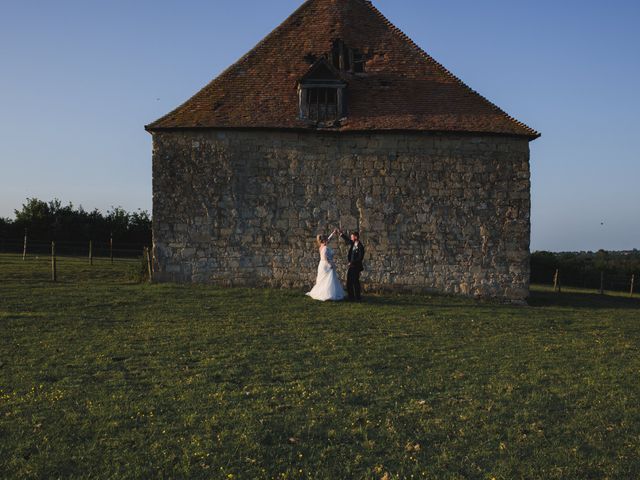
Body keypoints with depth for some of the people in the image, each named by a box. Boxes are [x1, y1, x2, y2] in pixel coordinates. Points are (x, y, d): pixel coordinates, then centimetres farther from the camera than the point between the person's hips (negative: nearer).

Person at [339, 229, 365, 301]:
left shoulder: (360, 246, -15)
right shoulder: (352, 243, 7)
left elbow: (360, 258, -18)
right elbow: (346, 239, 26)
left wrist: (352, 262, -15)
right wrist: (341, 234, 19)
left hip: (356, 267, -8)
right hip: (351, 266, 8)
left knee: (355, 282, -3)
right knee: (349, 282, 9)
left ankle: (358, 297, 8)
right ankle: (351, 297, 17)